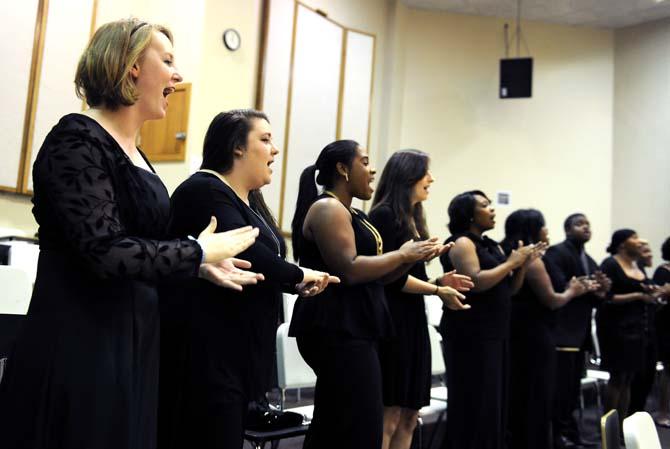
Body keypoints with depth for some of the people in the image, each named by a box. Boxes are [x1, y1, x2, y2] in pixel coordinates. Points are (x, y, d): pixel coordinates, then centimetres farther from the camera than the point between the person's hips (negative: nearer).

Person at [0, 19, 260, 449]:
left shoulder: (133, 154, 12)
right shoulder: (77, 139, -13)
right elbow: (105, 252, -24)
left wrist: (201, 266, 11)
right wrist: (199, 251, -13)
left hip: (131, 344, 8)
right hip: (77, 347, -8)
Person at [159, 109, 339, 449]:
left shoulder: (247, 200, 18)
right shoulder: (204, 191, -12)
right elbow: (244, 251, -24)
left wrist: (298, 283, -1)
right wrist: (298, 275, -10)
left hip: (238, 350, 10)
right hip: (205, 351, -10)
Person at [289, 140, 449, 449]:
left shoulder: (350, 213, 20)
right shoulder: (328, 209, -10)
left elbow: (373, 277, 20)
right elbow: (349, 271, -22)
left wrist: (413, 256, 6)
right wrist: (403, 254, -11)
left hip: (350, 329, 10)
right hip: (338, 330, -10)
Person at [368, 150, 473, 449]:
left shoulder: (411, 219, 16)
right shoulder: (384, 215, -9)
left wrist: (439, 280, 1)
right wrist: (437, 290, -10)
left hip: (412, 322, 9)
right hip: (391, 323, -9)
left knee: (408, 418, 11)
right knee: (387, 419, -5)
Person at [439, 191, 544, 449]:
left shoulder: (492, 246, 17)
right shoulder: (462, 243, -8)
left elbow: (509, 290, 18)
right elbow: (474, 282, -22)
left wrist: (523, 264, 2)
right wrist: (510, 262, -12)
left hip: (495, 333, 8)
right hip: (470, 335, -8)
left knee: (494, 403, 11)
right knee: (474, 405, -5)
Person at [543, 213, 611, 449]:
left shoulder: (590, 261, 19)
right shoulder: (556, 252, -7)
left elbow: (594, 299, 16)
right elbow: (558, 288, -21)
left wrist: (601, 291, -5)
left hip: (580, 332, 8)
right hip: (561, 330, -8)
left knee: (573, 387, 12)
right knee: (561, 385, -5)